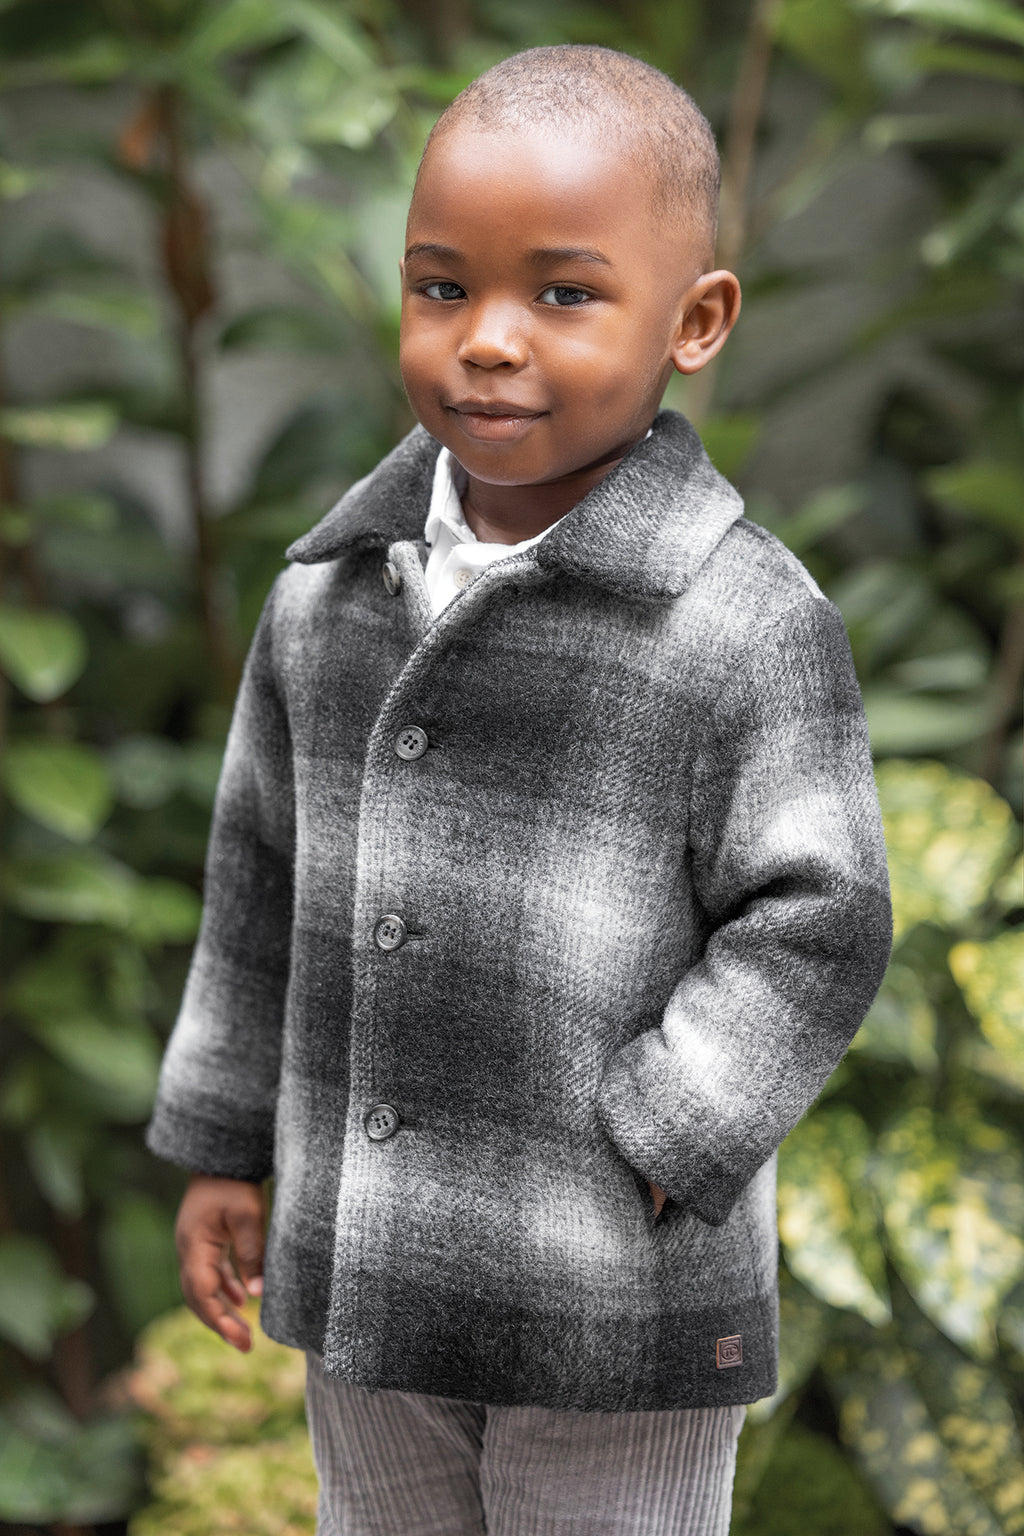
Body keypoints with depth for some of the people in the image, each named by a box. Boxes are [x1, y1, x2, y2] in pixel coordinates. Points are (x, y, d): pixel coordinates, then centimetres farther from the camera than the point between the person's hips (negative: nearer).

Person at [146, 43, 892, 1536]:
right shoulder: (328, 596, 1)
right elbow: (269, 875, 9)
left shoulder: (748, 627, -16)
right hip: (368, 1264, 5)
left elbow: (812, 929, -13)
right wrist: (225, 1146, 12)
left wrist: (639, 1165, -19)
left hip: (618, 1299, -5)